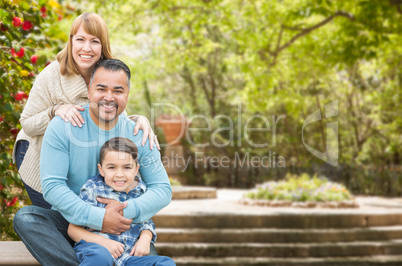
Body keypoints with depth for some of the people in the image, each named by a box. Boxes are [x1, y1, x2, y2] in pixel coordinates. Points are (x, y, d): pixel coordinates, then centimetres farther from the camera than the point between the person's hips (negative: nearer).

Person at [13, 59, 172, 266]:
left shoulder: (139, 136, -1)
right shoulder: (62, 127, -7)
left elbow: (163, 190, 0)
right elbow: (51, 186, -14)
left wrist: (127, 211, -20)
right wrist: (98, 218, -25)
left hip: (119, 227, 0)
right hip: (69, 222, 0)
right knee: (24, 217, -29)